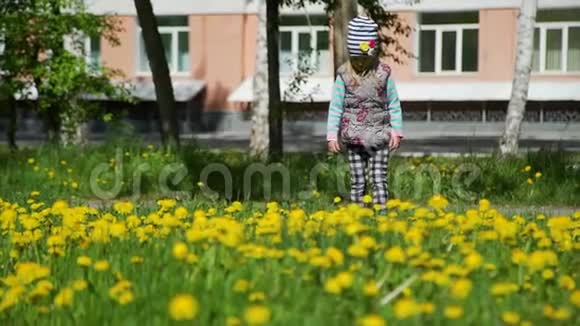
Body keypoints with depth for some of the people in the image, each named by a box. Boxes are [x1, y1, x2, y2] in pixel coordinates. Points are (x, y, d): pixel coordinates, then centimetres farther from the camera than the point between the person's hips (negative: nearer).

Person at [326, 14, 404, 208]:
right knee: (357, 181, 6)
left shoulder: (384, 74, -2)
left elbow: (394, 105, 4)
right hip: (353, 138, 1)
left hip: (379, 136, 0)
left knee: (379, 180, -3)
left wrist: (396, 132, 1)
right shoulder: (344, 75, -3)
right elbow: (335, 107, 0)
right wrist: (332, 135, -3)